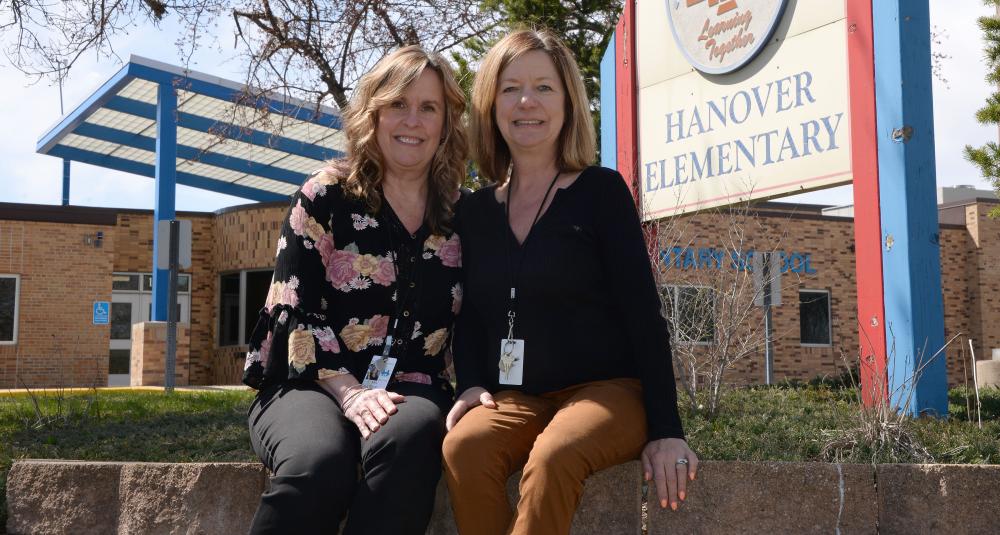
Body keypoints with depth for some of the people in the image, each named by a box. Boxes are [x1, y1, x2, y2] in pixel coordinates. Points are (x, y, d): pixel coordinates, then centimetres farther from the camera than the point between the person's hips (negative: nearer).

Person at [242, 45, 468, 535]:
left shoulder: (459, 220, 11)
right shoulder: (326, 197, 3)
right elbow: (293, 311, -5)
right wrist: (347, 390, -17)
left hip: (409, 391, 2)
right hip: (309, 385, -1)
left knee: (407, 437, -36)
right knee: (319, 462, -36)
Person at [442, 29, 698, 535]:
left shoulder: (601, 190, -2)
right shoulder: (475, 210, 11)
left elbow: (642, 312, -6)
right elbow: (470, 317, 15)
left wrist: (665, 428, -13)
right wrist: (471, 386, -7)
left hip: (608, 390, -3)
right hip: (515, 399, 3)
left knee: (552, 458, -35)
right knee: (462, 447, -30)